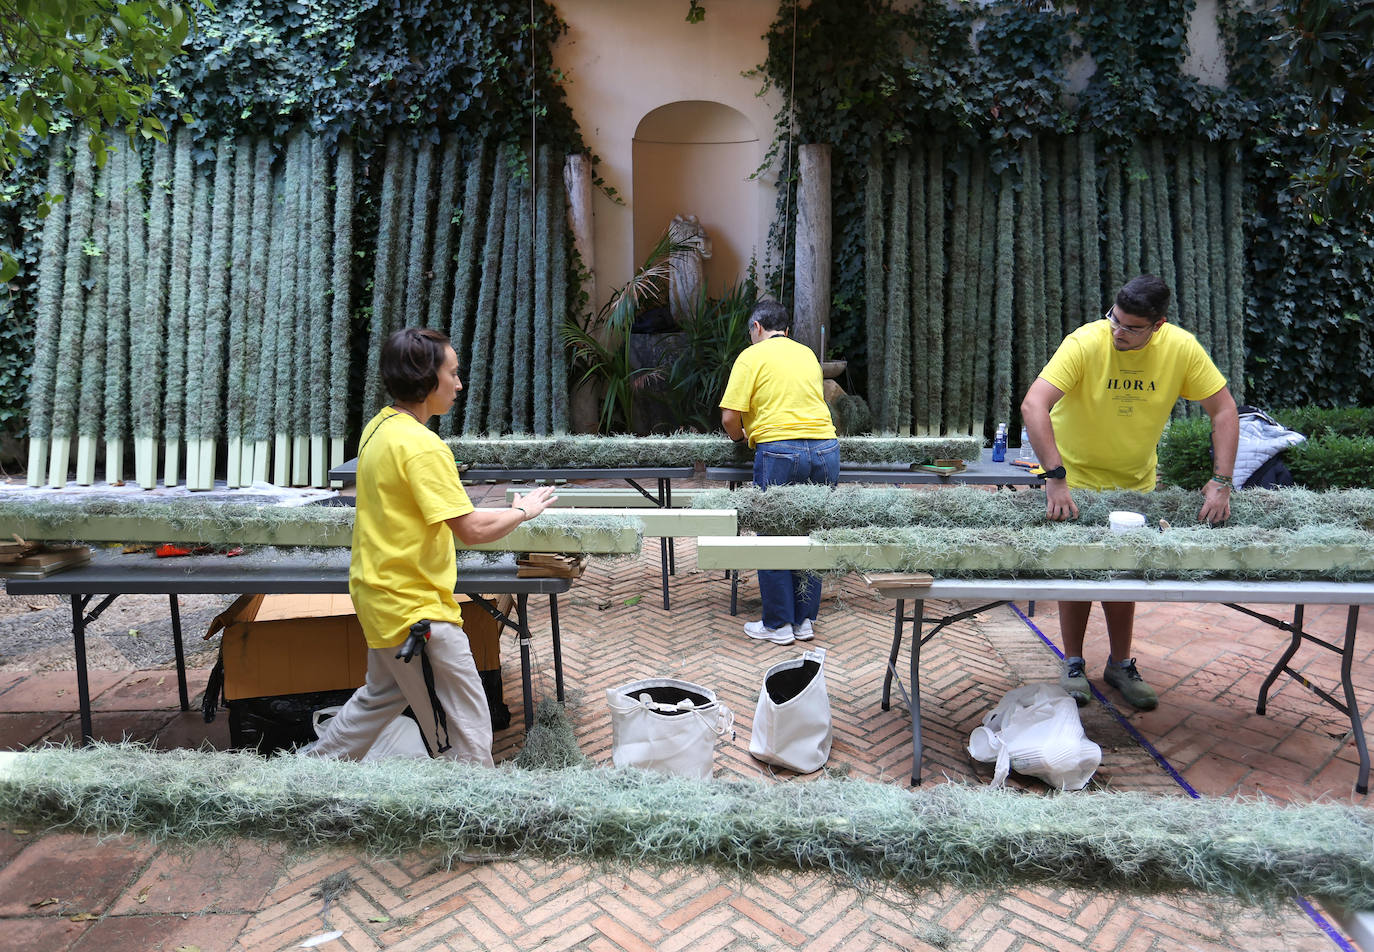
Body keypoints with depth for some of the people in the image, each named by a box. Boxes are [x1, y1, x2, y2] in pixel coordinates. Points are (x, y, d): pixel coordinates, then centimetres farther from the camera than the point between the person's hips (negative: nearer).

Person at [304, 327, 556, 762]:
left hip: (378, 594, 10)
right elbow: (472, 529, -25)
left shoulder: (379, 427, 6)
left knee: (382, 696, 32)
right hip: (416, 611, -10)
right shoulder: (422, 445, -23)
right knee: (466, 735, 0)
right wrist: (522, 511, -9)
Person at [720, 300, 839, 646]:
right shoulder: (808, 354, 20)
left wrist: (740, 437, 15)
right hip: (825, 448, 6)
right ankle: (804, 621, 21)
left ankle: (778, 625, 13)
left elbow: (730, 416, -5)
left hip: (779, 451, -5)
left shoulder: (752, 356, 2)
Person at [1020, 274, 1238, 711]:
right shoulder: (1085, 343, -26)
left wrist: (1220, 482, -18)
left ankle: (1120, 665, 27)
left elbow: (1223, 411, -9)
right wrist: (1056, 479, -42)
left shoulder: (1181, 348, -16)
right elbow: (1033, 405, -35)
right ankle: (1073, 664, 19)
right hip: (1076, 475, -3)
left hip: (1135, 481, 3)